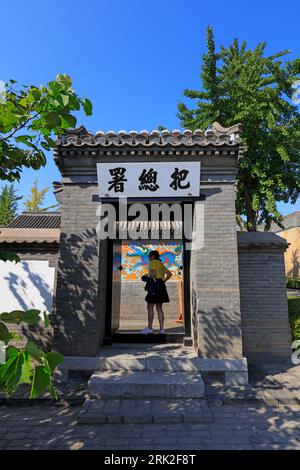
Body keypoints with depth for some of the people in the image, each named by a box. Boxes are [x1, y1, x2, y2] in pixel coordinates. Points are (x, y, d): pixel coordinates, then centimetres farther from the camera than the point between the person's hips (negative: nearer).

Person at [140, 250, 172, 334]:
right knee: (159, 308, 8)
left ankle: (150, 327, -5)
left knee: (150, 307, -5)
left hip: (155, 286, -9)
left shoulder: (153, 262, -2)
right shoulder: (161, 264, 23)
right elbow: (169, 273, 22)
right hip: (161, 286, 9)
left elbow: (153, 272, -20)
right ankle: (161, 328, 6)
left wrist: (146, 277, -5)